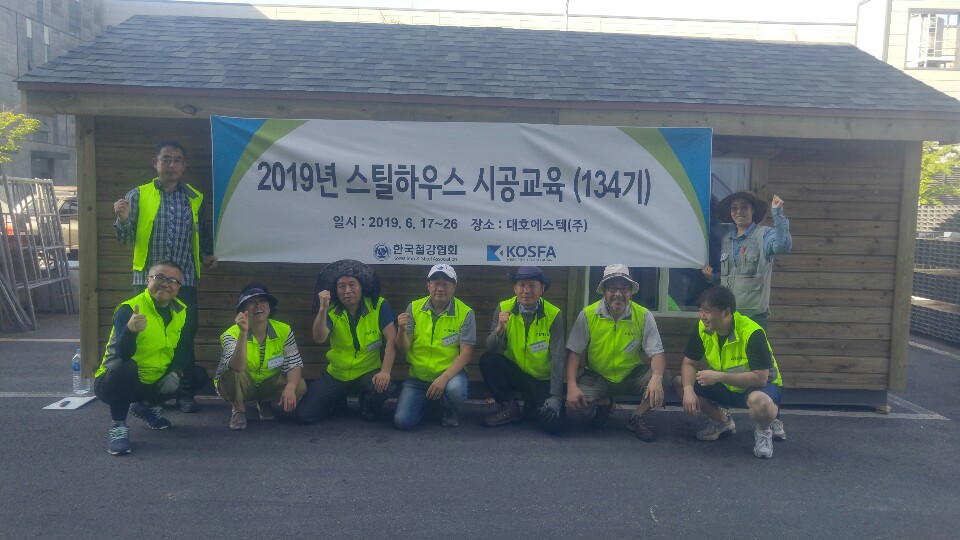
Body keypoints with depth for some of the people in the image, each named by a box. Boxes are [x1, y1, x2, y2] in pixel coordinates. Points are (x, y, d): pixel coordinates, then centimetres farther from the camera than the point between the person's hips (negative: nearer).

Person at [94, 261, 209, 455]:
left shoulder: (181, 311, -2)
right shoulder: (128, 309, -21)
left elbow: (182, 349, 4)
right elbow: (123, 354, -33)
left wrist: (176, 373, -14)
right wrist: (130, 330, -54)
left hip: (156, 382, 6)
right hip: (115, 382, -6)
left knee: (198, 376, 0)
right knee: (125, 367, -37)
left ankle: (148, 405, 18)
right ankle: (118, 425, -13)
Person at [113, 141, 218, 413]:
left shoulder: (195, 198, 10)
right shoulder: (138, 195, 4)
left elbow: (203, 234, 21)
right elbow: (126, 239, 0)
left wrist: (207, 254, 6)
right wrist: (123, 219, -18)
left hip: (185, 280, 1)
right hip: (148, 278, -1)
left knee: (186, 337, 3)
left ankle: (185, 393, 13)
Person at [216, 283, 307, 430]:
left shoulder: (284, 331, -12)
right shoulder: (232, 334, -22)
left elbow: (294, 364, -14)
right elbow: (237, 368, -38)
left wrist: (290, 387, -34)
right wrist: (243, 333, -48)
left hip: (269, 382, 3)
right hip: (240, 386, -3)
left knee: (299, 387, -24)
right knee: (233, 373, -36)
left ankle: (265, 402, 9)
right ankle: (239, 409, -3)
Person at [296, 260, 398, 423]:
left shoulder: (379, 306, -14)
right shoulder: (332, 310, -7)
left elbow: (391, 339, -17)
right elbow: (319, 338, -22)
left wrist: (385, 371, -27)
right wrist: (323, 309, -37)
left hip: (369, 372, -2)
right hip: (336, 375, 2)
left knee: (382, 388, -36)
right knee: (306, 414, -9)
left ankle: (369, 408, 2)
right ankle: (339, 399, 23)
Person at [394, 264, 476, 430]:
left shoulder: (465, 313, -9)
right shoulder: (414, 308, -2)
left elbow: (466, 353, -12)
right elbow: (404, 348, -2)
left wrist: (444, 378, -26)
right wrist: (402, 330, -25)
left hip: (450, 372, -2)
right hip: (418, 376, 2)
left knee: (456, 390, -36)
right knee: (402, 421, -13)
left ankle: (450, 412, 2)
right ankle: (427, 402, 22)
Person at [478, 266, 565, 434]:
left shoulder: (554, 315, -13)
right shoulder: (504, 309, -9)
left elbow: (558, 359, -15)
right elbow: (491, 349, -12)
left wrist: (556, 397, -21)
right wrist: (499, 329, -33)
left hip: (543, 379, -1)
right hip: (514, 372, 2)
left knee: (553, 424, -22)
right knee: (487, 360, -26)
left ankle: (532, 404, 14)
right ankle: (509, 407, -4)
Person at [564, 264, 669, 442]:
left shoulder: (643, 315, -8)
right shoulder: (588, 315, -10)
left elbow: (657, 353, -13)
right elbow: (574, 352, -8)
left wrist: (657, 378, -35)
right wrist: (571, 386, -23)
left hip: (632, 376, 0)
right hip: (597, 378, 0)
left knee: (663, 378, -28)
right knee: (576, 402, -27)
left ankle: (638, 417, 1)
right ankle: (604, 404, 12)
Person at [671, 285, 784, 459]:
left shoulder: (752, 333, -30)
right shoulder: (703, 328, -13)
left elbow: (760, 378, -33)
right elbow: (688, 363, -8)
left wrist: (719, 376, -38)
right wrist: (688, 390, -28)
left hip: (761, 386, -6)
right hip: (726, 387, 6)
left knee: (759, 402, -42)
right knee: (680, 384, -10)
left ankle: (763, 431, -4)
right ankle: (722, 421, 13)